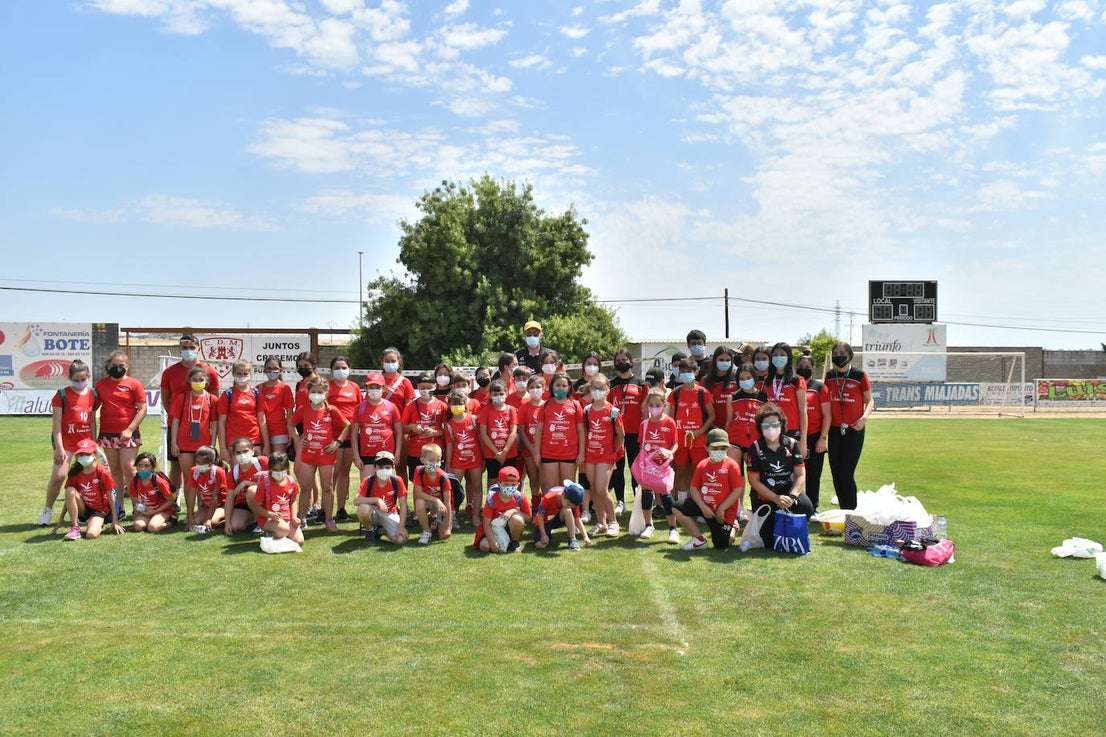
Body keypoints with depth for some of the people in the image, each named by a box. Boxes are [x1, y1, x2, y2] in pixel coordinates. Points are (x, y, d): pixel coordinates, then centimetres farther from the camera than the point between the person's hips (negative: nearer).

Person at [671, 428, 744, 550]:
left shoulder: (731, 465, -13)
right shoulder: (702, 465, 0)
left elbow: (738, 490, -16)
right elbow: (694, 487, 0)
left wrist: (721, 509, -16)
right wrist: (703, 507, -14)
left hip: (724, 511, -4)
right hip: (705, 505, 4)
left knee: (721, 545, -3)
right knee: (677, 509, -13)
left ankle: (733, 528, 33)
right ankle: (699, 540, 0)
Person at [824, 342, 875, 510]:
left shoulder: (859, 376, -5)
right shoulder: (829, 377, 7)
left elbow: (870, 400, 2)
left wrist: (865, 417, -16)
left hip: (854, 430, -4)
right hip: (834, 431, 4)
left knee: (847, 473, -8)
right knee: (836, 473, 7)